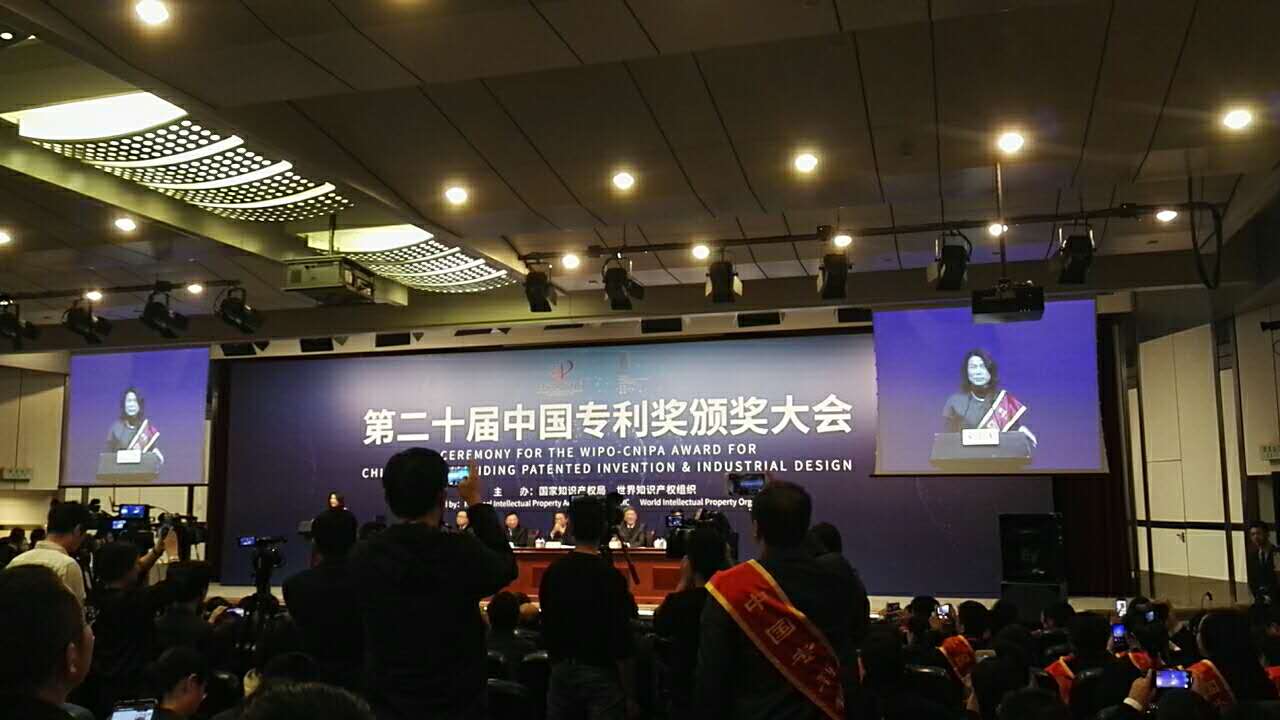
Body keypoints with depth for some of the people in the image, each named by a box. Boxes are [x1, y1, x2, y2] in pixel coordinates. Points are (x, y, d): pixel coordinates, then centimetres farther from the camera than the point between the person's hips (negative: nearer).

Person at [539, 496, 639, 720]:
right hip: (600, 672, -5)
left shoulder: (552, 572, -1)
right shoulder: (610, 576, -16)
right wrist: (629, 695, -9)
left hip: (561, 670, 5)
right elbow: (621, 642, -16)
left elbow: (547, 627, 9)